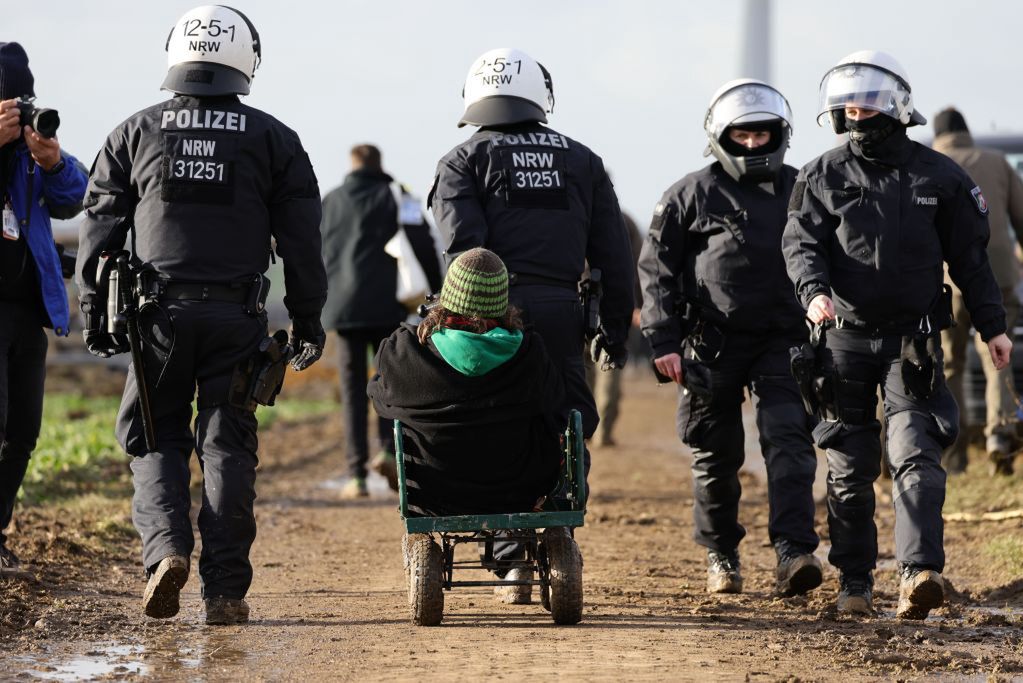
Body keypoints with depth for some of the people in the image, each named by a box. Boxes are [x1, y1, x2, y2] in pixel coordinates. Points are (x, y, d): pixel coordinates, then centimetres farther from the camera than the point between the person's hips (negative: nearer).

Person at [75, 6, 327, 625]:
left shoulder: (136, 133, 6)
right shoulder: (273, 139, 5)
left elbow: (101, 227, 6)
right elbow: (302, 239, 4)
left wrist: (95, 312, 11)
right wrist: (307, 319, 10)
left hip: (159, 311, 0)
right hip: (237, 314, 0)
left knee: (155, 437, 12)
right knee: (228, 446, 4)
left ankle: (166, 546, -10)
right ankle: (226, 589, 1)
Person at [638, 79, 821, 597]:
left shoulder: (800, 191, 11)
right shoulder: (692, 195, 2)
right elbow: (656, 267, 2)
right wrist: (663, 340, -5)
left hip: (782, 340, 1)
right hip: (713, 345, -1)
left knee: (788, 440, -14)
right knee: (716, 456, 6)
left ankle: (793, 554, -20)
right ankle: (720, 554, 22)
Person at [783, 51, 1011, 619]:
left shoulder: (939, 176, 3)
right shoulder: (823, 177, 4)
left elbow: (969, 256, 8)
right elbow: (801, 243, -5)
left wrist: (993, 326, 7)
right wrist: (815, 291, -25)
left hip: (914, 339, -1)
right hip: (846, 338, 2)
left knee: (915, 454, -16)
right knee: (850, 468, 6)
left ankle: (921, 572, -25)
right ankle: (856, 582, 16)